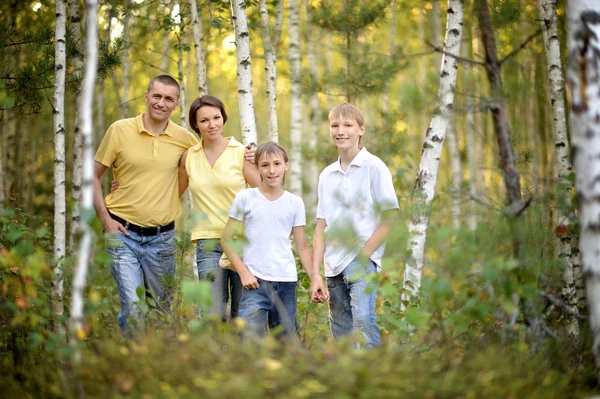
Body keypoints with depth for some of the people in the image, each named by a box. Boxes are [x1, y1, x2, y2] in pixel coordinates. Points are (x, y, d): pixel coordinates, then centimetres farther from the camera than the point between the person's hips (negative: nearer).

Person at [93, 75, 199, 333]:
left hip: (162, 237, 2)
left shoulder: (184, 138, 0)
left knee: (164, 307, 13)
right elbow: (94, 175, 3)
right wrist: (105, 218, -6)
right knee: (132, 307, -10)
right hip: (123, 233, -2)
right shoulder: (120, 130, -3)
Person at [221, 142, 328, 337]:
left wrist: (315, 277, -2)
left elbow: (302, 247, 9)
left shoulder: (295, 202, 7)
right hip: (255, 282, -3)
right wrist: (243, 272, -7)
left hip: (286, 283, 3)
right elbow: (226, 239, 2)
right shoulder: (245, 198, 0)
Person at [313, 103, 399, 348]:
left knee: (362, 321, -21)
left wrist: (363, 255, -12)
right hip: (334, 267, 5)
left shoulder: (374, 167, -1)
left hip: (363, 262, -5)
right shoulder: (327, 175, 14)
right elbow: (321, 227, 13)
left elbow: (389, 220, -5)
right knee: (341, 334, 6)